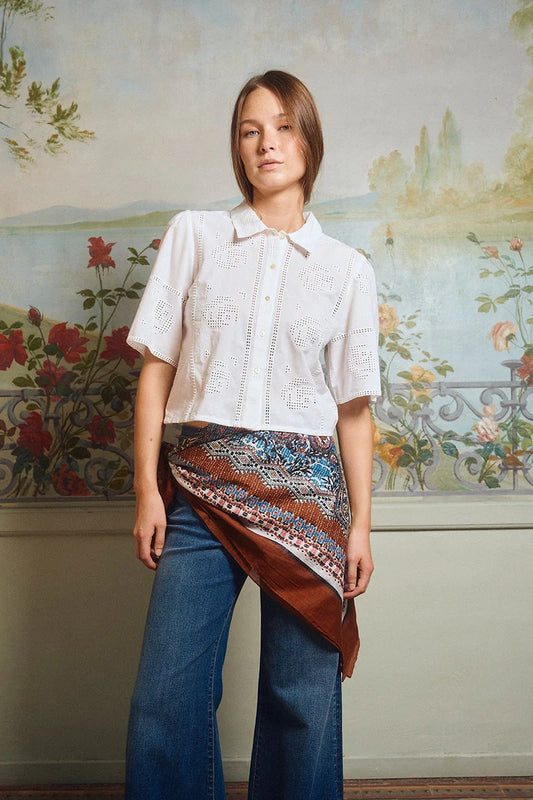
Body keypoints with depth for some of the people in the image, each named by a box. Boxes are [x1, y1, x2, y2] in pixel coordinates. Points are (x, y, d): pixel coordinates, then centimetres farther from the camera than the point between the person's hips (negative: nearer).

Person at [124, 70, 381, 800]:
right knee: (166, 698, -1)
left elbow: (353, 406, 8)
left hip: (307, 491, 0)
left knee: (302, 700, 5)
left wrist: (360, 526, 3)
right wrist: (147, 490, -1)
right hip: (202, 485, 0)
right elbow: (157, 367, 5)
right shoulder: (194, 235, 8)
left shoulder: (347, 268, 8)